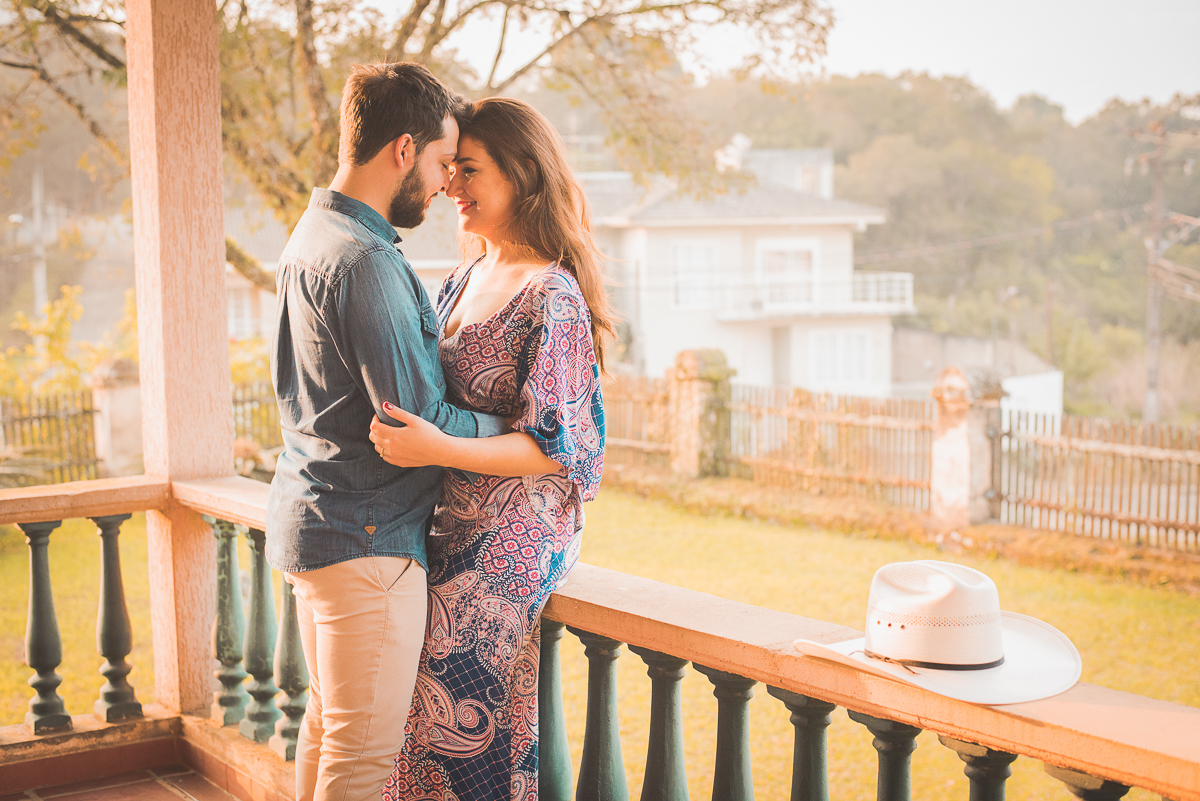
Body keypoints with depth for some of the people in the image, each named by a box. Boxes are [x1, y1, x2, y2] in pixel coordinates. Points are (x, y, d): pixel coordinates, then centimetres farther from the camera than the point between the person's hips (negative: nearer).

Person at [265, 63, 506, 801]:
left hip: (313, 518, 10)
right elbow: (418, 426, -22)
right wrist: (507, 425, -7)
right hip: (367, 534, -10)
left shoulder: (312, 236, 12)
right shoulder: (366, 262, -21)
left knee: (329, 725, 20)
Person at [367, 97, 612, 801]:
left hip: (515, 535, -7)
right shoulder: (467, 280, 12)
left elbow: (552, 447, -18)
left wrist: (438, 449, -28)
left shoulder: (552, 298, -14)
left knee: (456, 708, -6)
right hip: (450, 522, 7)